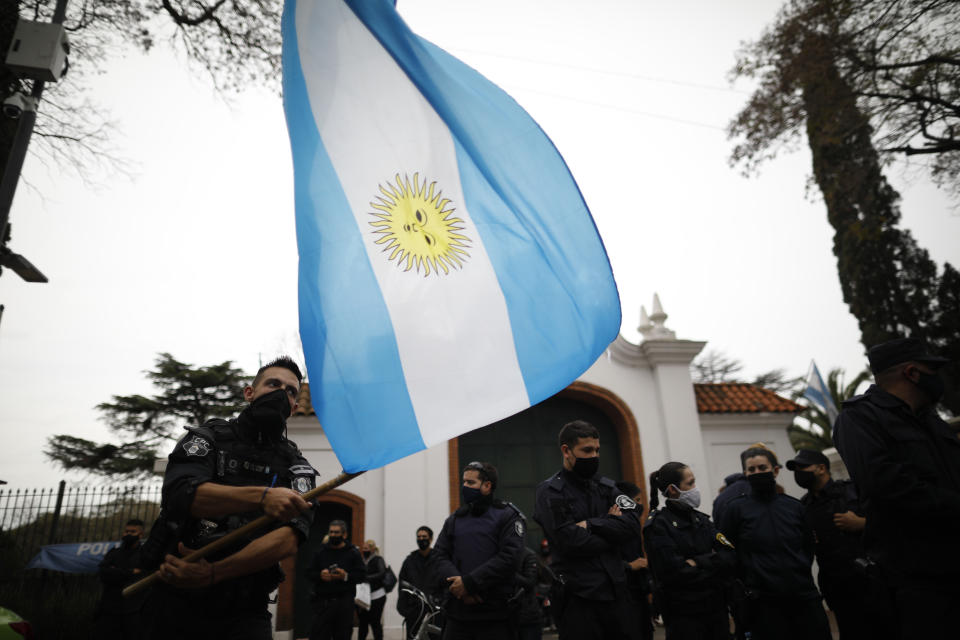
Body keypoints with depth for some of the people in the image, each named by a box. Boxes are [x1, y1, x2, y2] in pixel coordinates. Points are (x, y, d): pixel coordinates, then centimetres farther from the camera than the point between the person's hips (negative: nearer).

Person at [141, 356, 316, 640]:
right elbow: (181, 493, -21)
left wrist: (213, 573, -26)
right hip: (176, 604, 0)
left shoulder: (297, 467, 1)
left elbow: (289, 540, -15)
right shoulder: (207, 437, 0)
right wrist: (261, 497, -35)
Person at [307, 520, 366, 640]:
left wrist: (346, 576, -16)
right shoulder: (320, 552, 10)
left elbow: (362, 574, 0)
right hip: (323, 601, 1)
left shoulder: (353, 552, 4)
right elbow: (309, 573, 8)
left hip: (345, 602, -1)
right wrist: (320, 575, -12)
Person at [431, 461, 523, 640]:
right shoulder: (454, 519, 15)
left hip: (495, 614, -4)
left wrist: (469, 583, -16)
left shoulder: (507, 516, 0)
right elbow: (439, 557, 6)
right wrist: (458, 585, -13)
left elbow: (509, 557, -12)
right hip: (457, 613, 4)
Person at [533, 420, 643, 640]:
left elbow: (633, 524, -3)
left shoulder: (606, 486, 11)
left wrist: (591, 524, -13)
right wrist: (611, 527, -6)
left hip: (616, 591, 5)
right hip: (577, 598, -5)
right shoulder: (549, 491, -6)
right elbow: (570, 542, -18)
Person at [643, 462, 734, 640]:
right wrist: (713, 562, -11)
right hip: (683, 615, -6)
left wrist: (698, 562, -17)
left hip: (716, 608, 6)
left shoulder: (701, 519, 9)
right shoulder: (658, 525, -13)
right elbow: (674, 571, -22)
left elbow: (730, 557, -2)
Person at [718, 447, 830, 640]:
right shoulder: (737, 508, -4)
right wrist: (749, 583, 1)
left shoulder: (794, 506, 8)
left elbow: (808, 546, 20)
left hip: (805, 597, 4)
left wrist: (800, 575, 11)